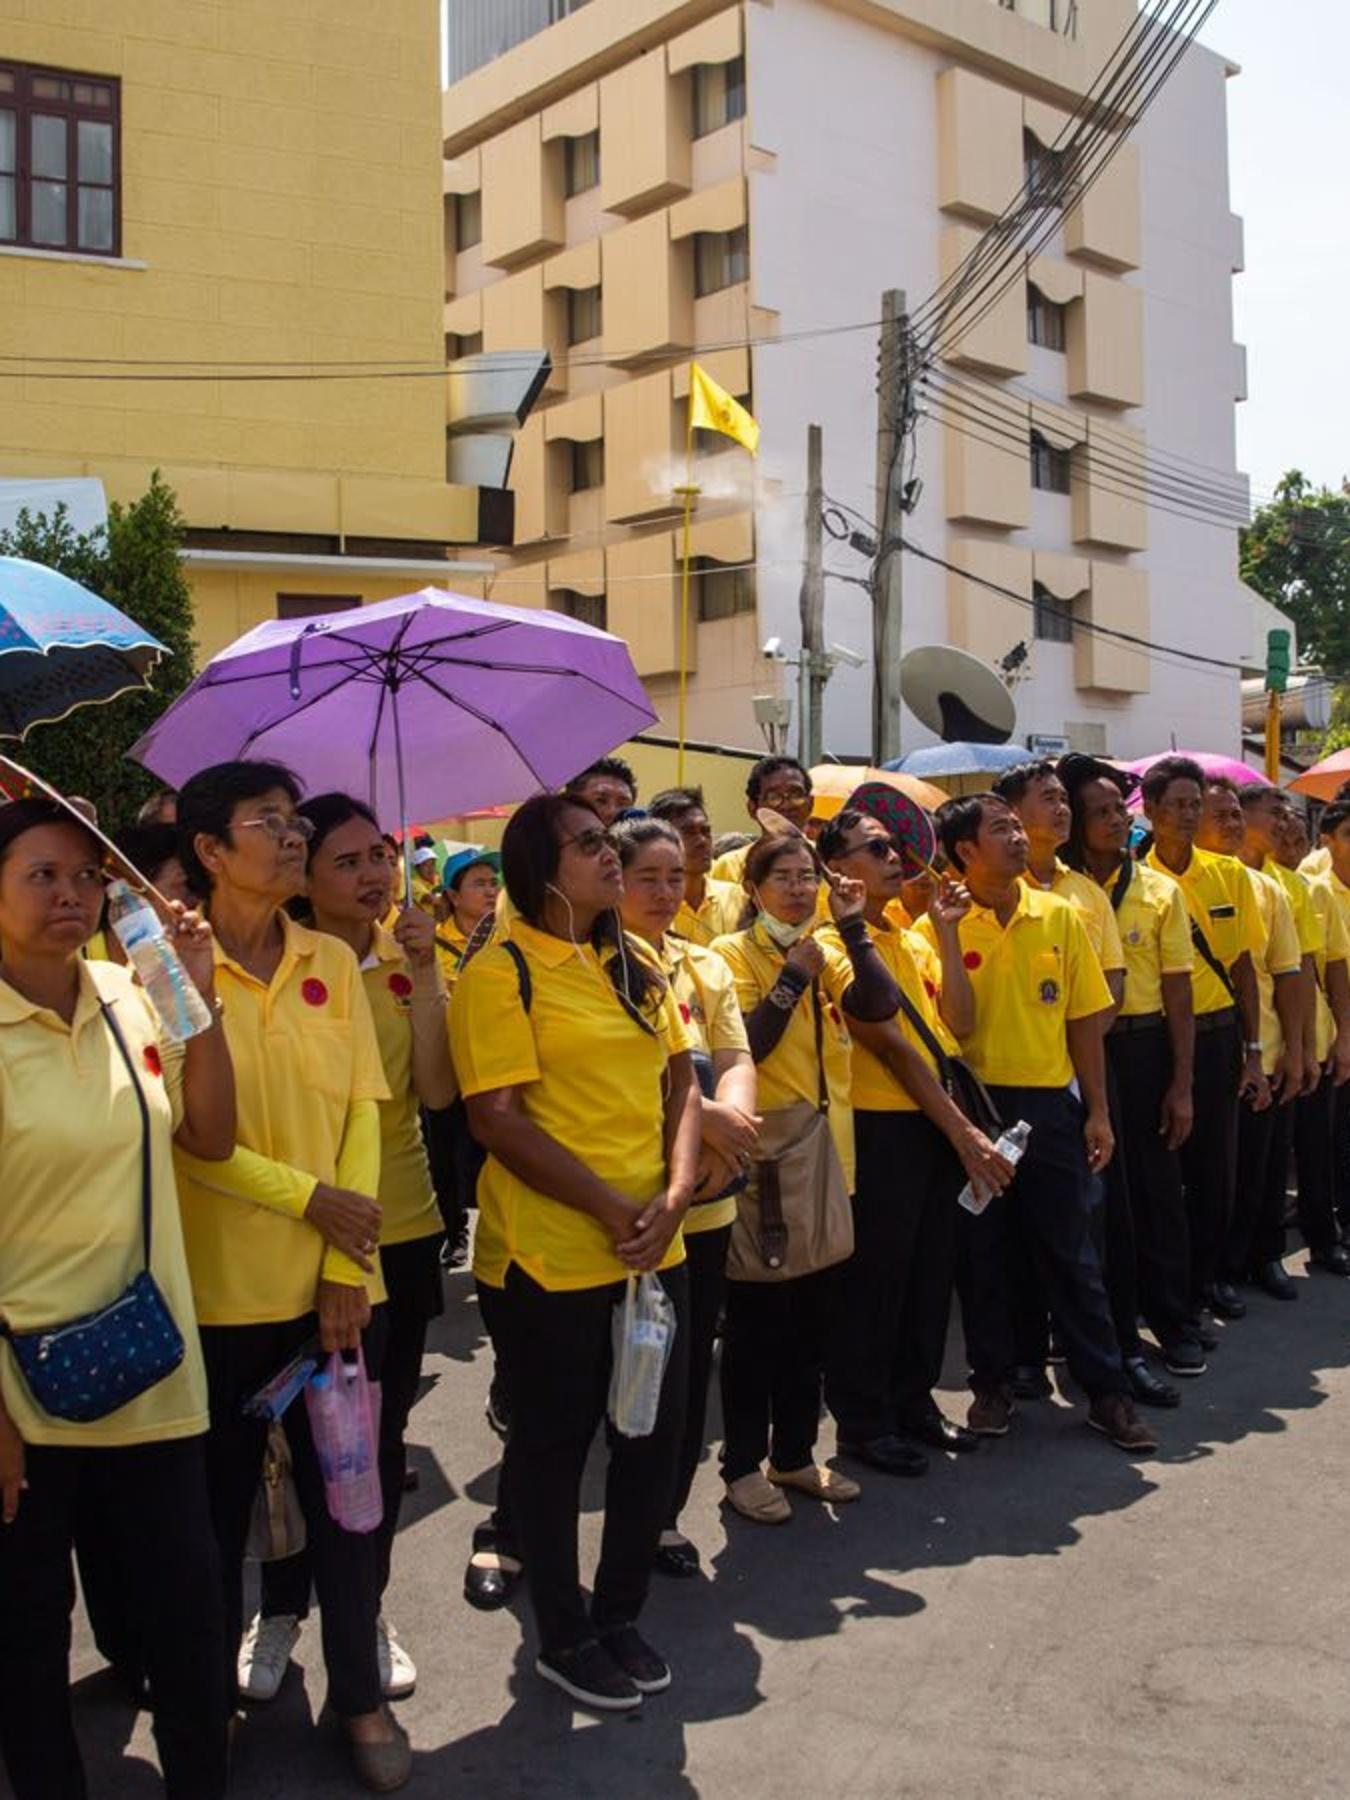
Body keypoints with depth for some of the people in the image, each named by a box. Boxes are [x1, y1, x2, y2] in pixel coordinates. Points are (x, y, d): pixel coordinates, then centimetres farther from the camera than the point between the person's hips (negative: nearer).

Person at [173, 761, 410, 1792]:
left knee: (346, 1494, 12)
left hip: (339, 1283, 3)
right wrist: (306, 1196, -15)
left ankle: (360, 1692, 30)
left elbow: (363, 1113, 1)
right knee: (220, 1497, 13)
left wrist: (345, 1272, -6)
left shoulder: (333, 963, 3)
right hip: (221, 1289, -3)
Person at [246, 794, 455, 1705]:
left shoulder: (408, 959, 1)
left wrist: (422, 973, -17)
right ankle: (282, 1609, 31)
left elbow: (437, 1090, -11)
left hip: (400, 1227, 3)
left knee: (382, 1431, 14)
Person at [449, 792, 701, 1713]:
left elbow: (681, 1083, 8)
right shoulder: (501, 972, -11)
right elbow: (498, 1119, -17)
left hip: (655, 1249, 7)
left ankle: (620, 1614, 36)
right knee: (554, 1440, 10)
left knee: (657, 1432, 15)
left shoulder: (636, 964, 9)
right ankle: (563, 1637, 31)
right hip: (549, 1257, -6)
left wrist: (674, 1197, -7)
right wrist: (613, 1208, -18)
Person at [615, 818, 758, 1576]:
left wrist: (727, 1127, -16)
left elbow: (736, 1062, 4)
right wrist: (703, 1115, -21)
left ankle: (665, 1513, 30)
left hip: (705, 1197, 5)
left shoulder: (707, 965, 11)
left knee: (690, 1362, 13)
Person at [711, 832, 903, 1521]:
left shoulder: (829, 952, 9)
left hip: (825, 1155, 6)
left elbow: (881, 1005, -8)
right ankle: (742, 1464, 17)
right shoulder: (733, 953, -7)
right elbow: (742, 1046, -18)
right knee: (756, 1318, 3)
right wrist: (792, 976, -18)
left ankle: (794, 1453, 28)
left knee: (814, 1316, 14)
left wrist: (852, 926, -12)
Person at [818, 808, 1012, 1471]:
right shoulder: (835, 944, -11)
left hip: (939, 1124, 8)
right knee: (875, 1280, 2)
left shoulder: (912, 940, 14)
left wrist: (946, 932, -1)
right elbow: (889, 1044, -16)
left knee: (931, 1272, 14)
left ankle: (913, 1399, 29)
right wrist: (963, 1131, -15)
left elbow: (959, 1020, 2)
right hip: (880, 1126, -8)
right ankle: (862, 1418, 16)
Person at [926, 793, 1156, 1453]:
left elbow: (1083, 1020, 6)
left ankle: (1106, 1391, 19)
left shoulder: (1060, 916, 3)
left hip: (1049, 1102, 2)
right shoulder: (939, 926, -5)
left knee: (1070, 1249, 8)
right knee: (982, 1249, 10)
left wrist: (1097, 1110, 4)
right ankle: (991, 1384, 25)